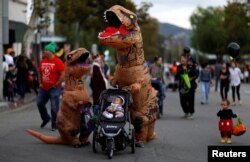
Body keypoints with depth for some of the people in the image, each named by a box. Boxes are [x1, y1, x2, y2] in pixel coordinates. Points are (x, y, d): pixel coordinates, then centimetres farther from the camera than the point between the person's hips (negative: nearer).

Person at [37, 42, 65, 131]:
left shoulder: (58, 62, -13)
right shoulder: (43, 61, 6)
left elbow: (62, 75, -15)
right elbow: (39, 73, 18)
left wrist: (56, 85, -13)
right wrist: (40, 83, 8)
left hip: (54, 88, -7)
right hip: (43, 88, 7)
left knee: (54, 107, -3)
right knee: (39, 103, 11)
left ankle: (54, 125, 7)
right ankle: (45, 118, 33)